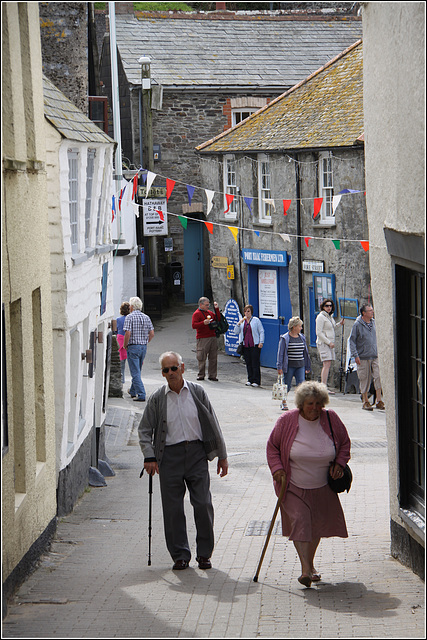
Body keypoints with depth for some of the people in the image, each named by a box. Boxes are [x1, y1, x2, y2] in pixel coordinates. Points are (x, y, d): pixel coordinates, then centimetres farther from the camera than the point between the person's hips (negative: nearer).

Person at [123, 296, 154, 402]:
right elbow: (152, 333, 5)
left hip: (133, 347, -7)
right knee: (137, 370, 21)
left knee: (135, 372, -5)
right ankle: (133, 391, 36)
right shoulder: (146, 317, 7)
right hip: (144, 347, 7)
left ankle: (141, 395, -13)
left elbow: (128, 333, -19)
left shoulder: (129, 317, -11)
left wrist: (125, 345, -5)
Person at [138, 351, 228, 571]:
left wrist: (222, 456, 9)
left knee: (203, 504, -5)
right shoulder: (157, 399, 3)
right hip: (170, 456, 0)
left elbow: (212, 424, 9)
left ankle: (204, 553, 10)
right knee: (173, 509, 0)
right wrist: (149, 457, -8)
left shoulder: (197, 392, 5)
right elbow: (145, 430, 6)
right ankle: (180, 555, 12)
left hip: (196, 453, 0)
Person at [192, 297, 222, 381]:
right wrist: (203, 323, -23)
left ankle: (212, 375, 8)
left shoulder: (210, 313, 19)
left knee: (213, 358, 3)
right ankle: (201, 376, 5)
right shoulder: (197, 313, -2)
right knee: (202, 358, -3)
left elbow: (218, 319, 18)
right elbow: (194, 325, -10)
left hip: (213, 337, 6)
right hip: (202, 339, -6)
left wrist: (217, 309, 11)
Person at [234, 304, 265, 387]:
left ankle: (256, 381, -4)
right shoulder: (242, 321, 15)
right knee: (248, 363, 6)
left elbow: (261, 332, 2)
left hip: (255, 345, -5)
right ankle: (250, 380, 14)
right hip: (245, 345, 5)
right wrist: (239, 323, -7)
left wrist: (261, 342, -8)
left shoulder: (256, 320, 2)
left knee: (255, 363, -6)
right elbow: (236, 331, 9)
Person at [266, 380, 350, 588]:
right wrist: (277, 468, -11)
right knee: (299, 522, -16)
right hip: (294, 487, -3)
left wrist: (339, 463, -2)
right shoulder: (286, 421, -10)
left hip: (322, 487, 3)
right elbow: (272, 446, 1)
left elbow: (344, 442, 11)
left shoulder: (331, 419, -3)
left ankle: (310, 565, 31)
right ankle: (305, 569, -17)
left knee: (317, 525, 11)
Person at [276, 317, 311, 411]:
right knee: (287, 385, 7)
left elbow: (305, 353, 17)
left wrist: (307, 367, 18)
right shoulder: (285, 338, -6)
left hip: (300, 366, 4)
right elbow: (280, 353, -6)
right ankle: (284, 403, 24)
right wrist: (279, 367, -11)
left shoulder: (302, 337, 10)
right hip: (289, 366, -4)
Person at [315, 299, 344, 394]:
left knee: (327, 365, 6)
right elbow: (319, 333, -14)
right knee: (327, 364, -16)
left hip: (330, 343, 9)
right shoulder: (321, 317, -9)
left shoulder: (330, 316, 17)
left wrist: (339, 324, 13)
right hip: (323, 343, -9)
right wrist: (329, 342, -16)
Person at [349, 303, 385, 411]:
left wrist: (378, 352, 17)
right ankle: (365, 401, 14)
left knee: (378, 376, -8)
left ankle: (378, 400, -3)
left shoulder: (373, 323, 10)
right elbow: (352, 341, -5)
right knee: (364, 379, 2)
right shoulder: (357, 325, -6)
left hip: (374, 357, 4)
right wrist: (355, 355, -12)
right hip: (363, 357, -4)